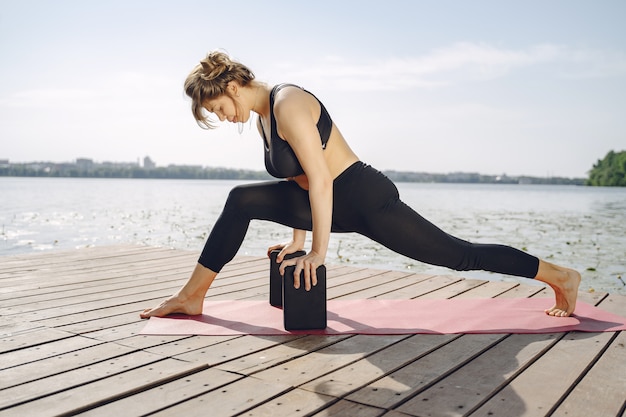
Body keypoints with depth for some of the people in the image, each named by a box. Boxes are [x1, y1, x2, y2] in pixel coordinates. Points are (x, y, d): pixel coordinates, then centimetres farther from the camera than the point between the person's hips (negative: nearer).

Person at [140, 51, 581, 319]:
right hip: (336, 205, 9)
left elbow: (319, 179, -25)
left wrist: (317, 251, -21)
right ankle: (193, 296, 9)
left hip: (369, 200, -9)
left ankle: (561, 275, 18)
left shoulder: (288, 104, -21)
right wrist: (298, 239, 18)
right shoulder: (263, 118, 7)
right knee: (242, 201, 2)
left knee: (461, 256, -1)